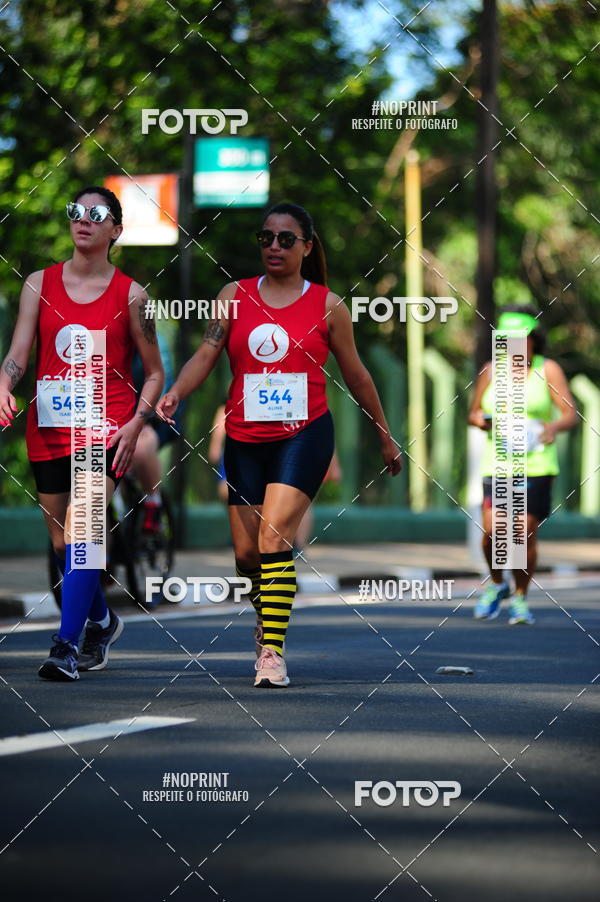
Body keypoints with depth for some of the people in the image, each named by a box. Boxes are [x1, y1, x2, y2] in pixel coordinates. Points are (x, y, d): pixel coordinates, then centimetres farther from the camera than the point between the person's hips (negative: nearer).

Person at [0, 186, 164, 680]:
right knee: (62, 545, 12)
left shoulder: (130, 294, 1)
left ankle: (66, 647, -23)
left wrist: (136, 424, -7)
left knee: (80, 533, -21)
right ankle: (102, 621, 38)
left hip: (107, 428, -4)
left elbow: (154, 371, 7)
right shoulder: (40, 284, 7)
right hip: (49, 428, 4)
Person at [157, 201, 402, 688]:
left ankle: (273, 653, -18)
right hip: (244, 438, 3)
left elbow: (356, 375, 11)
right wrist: (176, 392, -20)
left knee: (274, 536, -20)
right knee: (245, 552, 6)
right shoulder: (235, 295, 7)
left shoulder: (328, 306, 2)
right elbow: (206, 355, -1)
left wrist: (385, 435, 18)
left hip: (304, 435, -3)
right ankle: (266, 614, 38)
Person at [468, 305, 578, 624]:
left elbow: (571, 415, -4)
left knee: (525, 536, -6)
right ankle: (496, 585, 17)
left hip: (536, 465, -2)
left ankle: (520, 598, 14)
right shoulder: (491, 371, 8)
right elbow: (473, 413, 17)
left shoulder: (548, 370, 1)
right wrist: (482, 420, -7)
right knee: (491, 532, -11)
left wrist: (554, 426, -26)